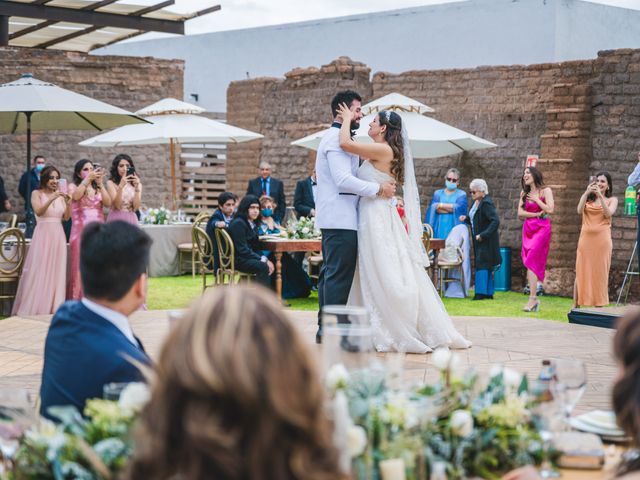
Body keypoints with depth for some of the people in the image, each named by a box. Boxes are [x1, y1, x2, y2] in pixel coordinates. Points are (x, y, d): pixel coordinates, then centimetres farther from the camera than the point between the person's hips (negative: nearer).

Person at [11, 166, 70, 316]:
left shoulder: (60, 195, 11)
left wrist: (68, 203, -13)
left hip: (58, 235, 4)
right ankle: (34, 308, -1)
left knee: (56, 271, 4)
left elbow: (66, 217, 4)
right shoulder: (37, 194, 0)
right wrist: (51, 199, -28)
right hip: (43, 235, -4)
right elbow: (38, 212, -16)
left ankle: (53, 307, 9)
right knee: (39, 271, -5)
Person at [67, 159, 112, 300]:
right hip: (81, 232, -3)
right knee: (81, 268, -6)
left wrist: (100, 183, -10)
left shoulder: (98, 188, 16)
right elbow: (76, 196, -15)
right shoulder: (73, 186, 8)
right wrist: (88, 179, -22)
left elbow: (108, 203, -1)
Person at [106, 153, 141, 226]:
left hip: (131, 220, 2)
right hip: (116, 220, -2)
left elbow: (136, 207, -3)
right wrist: (121, 187, -22)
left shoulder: (137, 184, 8)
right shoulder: (111, 183, 1)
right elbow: (117, 205, -11)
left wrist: (136, 187, -12)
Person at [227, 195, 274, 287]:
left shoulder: (253, 224, 15)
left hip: (249, 257, 9)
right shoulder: (238, 223, -13)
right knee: (263, 267, -29)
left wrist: (265, 259, -6)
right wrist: (263, 260, -20)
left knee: (272, 265, -13)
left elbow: (255, 248, 14)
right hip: (237, 260, -9)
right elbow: (242, 250, -18)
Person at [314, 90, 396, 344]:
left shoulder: (335, 138, 21)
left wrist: (381, 183, 12)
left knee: (330, 274, 12)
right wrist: (378, 188, -17)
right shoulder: (337, 139, -13)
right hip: (341, 219, -11)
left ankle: (325, 328, 15)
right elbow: (343, 180, -22)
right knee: (339, 275, -11)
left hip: (333, 218, 11)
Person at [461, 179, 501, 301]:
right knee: (486, 266, 11)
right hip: (479, 240, 9)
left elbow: (495, 221, -26)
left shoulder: (486, 204, -19)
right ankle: (488, 293, 16)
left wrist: (483, 235, -27)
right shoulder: (476, 202, 10)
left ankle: (481, 293, -9)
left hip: (487, 241, -9)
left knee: (482, 265, -10)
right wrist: (466, 218, 3)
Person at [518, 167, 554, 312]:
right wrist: (537, 214, -6)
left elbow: (550, 209, -11)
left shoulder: (545, 191, 1)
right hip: (528, 229, 6)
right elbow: (520, 213, 5)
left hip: (541, 229, -6)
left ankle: (532, 298, -18)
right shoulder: (524, 193, 16)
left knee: (532, 262, -16)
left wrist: (536, 199, -7)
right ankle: (535, 299, 3)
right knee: (529, 263, 0)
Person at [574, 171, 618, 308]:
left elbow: (608, 213, -9)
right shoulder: (587, 198, 14)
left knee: (600, 272, -1)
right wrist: (587, 193, -12)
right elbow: (580, 211, -5)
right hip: (586, 238, 1)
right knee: (581, 272, 0)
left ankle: (599, 306, 2)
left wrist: (600, 196, -16)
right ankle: (576, 305, 4)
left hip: (602, 239, -1)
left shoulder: (612, 200, 10)